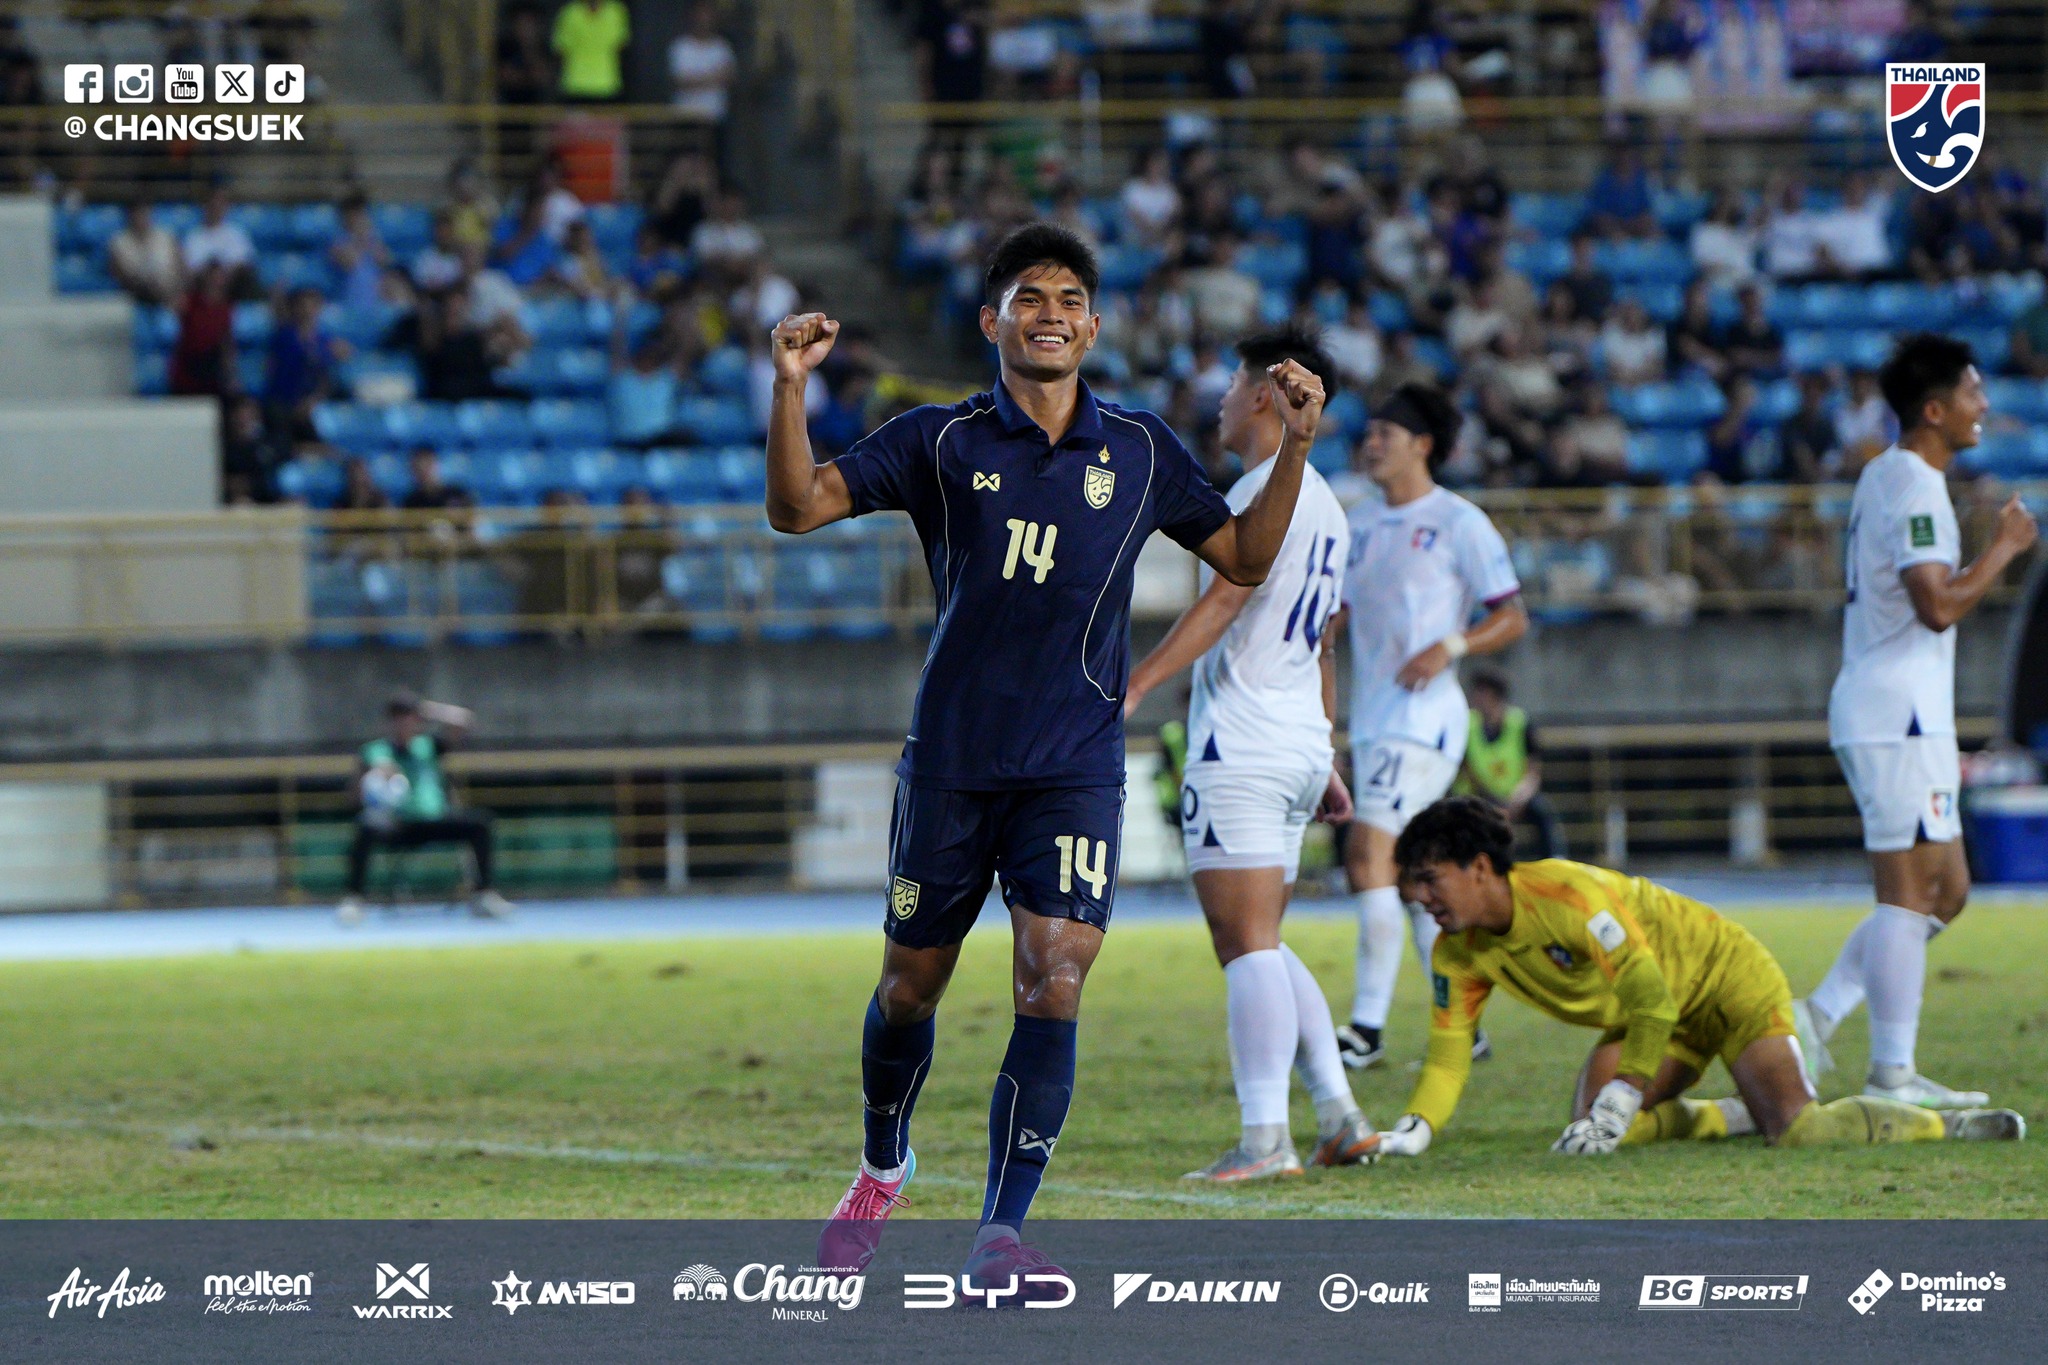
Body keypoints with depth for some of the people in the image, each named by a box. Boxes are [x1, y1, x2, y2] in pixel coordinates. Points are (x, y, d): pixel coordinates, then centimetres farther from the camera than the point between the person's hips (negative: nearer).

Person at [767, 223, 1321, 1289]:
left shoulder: (1142, 453, 7)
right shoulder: (940, 442, 1)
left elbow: (1245, 558, 15)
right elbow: (798, 507, -5)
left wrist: (1295, 446, 2)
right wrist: (790, 388, -20)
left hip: (1077, 770, 0)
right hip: (950, 762, 0)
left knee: (1052, 989, -15)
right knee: (910, 989, 11)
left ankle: (999, 1238, -14)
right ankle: (882, 1169, 40)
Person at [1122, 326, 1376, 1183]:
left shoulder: (1269, 489, -9)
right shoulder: (1326, 506, 20)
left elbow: (1223, 601, -20)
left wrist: (1134, 686, -25)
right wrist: (1327, 763, 30)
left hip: (1242, 745, -9)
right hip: (1300, 746, 9)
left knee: (1247, 945, -11)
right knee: (1260, 946, 15)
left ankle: (1265, 1141, -16)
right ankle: (1340, 1118, 10)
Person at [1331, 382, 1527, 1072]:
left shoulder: (1458, 523, -5)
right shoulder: (1360, 523, 16)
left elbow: (1513, 618, -5)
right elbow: (1334, 613, 24)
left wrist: (1451, 647, -19)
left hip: (1424, 716, -8)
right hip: (1370, 721, 8)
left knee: (1369, 855, -18)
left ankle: (1368, 1027, -18)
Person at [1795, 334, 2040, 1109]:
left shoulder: (1888, 479, 19)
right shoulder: (1913, 487, -14)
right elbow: (1939, 605, -23)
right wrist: (2004, 548, -12)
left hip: (1886, 715, 10)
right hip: (1898, 717, -10)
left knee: (1943, 890, 12)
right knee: (1911, 888, -9)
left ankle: (1818, 1015, 8)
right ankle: (1892, 1073, -9)